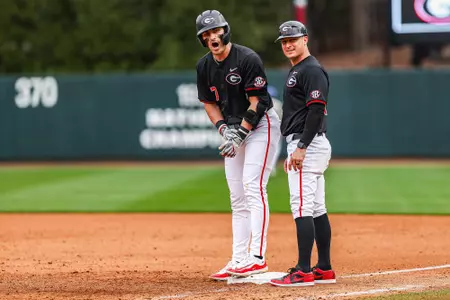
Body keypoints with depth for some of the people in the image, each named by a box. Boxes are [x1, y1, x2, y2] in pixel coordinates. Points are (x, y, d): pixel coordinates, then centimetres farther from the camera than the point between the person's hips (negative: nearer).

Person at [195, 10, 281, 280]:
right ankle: (239, 260, 8)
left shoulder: (247, 59, -19)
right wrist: (224, 128, -5)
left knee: (253, 187, -18)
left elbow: (257, 102, -18)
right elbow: (209, 102, 12)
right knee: (237, 197, 6)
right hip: (234, 130, 7)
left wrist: (240, 133, -20)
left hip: (261, 126, -7)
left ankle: (257, 257, -22)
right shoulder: (204, 66, 2)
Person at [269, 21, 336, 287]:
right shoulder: (296, 71, 21)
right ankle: (324, 270, 13)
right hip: (302, 145, 11)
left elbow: (316, 111, -21)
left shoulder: (312, 70, -12)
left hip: (308, 144, -11)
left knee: (302, 207, -14)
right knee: (317, 208, 10)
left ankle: (303, 272, -17)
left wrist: (301, 148, -24)